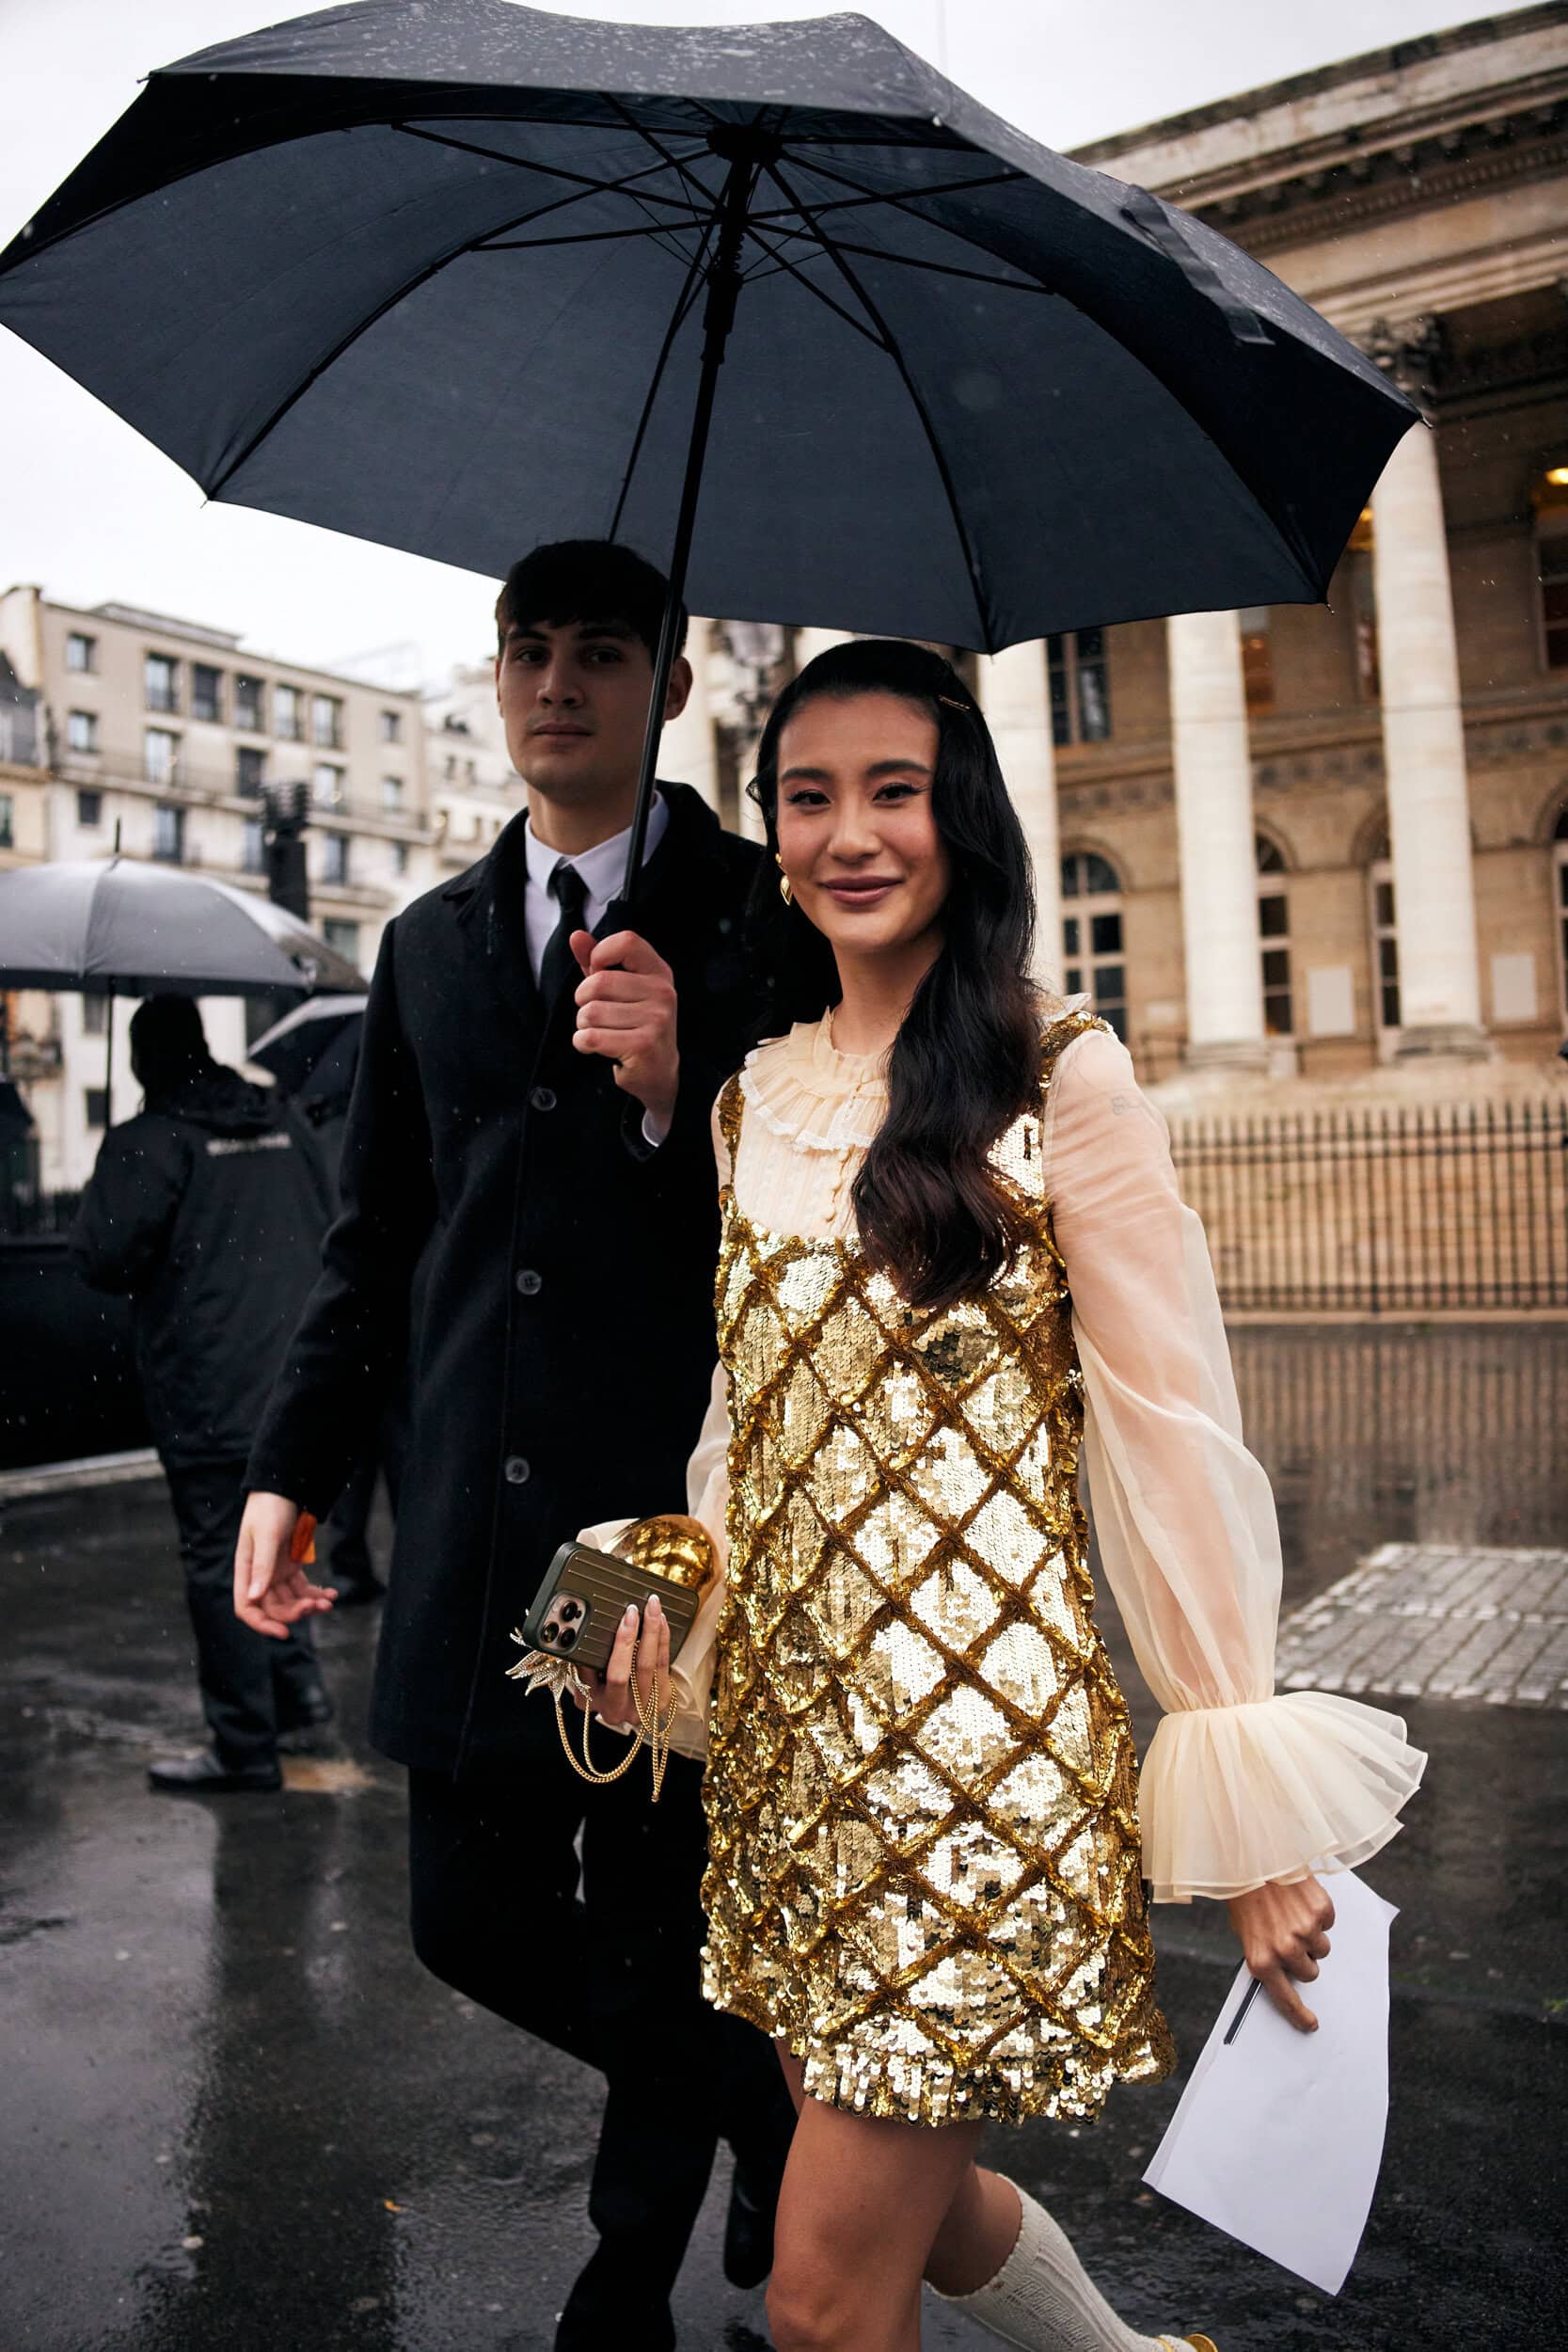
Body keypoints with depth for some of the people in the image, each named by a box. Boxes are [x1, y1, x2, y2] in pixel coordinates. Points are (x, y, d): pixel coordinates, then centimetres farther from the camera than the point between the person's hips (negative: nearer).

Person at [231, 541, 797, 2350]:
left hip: (683, 1520, -4)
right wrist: (291, 1468, 10)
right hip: (475, 1532, 5)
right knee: (473, 1920, 13)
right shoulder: (428, 944, 14)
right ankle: (760, 2101, 41)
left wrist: (679, 1094, -23)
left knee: (655, 1951, 8)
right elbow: (375, 1238, 16)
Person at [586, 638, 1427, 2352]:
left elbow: (1171, 1431, -10)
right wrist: (667, 1604, 0)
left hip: (988, 1729, -6)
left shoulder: (1062, 1080, -8)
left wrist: (1249, 1806, -10)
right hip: (788, 1742, 6)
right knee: (921, 2201, 20)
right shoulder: (755, 1099, 8)